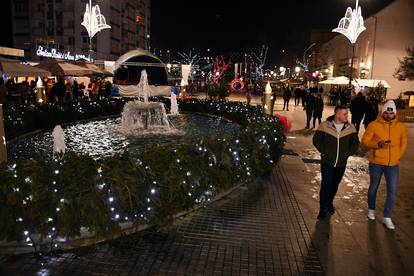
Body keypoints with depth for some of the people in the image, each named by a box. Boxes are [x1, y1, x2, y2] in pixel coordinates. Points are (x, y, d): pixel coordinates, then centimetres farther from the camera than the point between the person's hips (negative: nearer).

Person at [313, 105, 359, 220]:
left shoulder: (350, 128, -1)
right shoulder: (325, 125, -9)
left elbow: (355, 143, 10)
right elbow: (316, 140, -2)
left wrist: (347, 154, 3)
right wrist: (324, 152, -5)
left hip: (341, 163, 3)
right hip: (327, 162, -3)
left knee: (334, 185, 15)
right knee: (326, 185, -5)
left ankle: (329, 203, 37)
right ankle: (323, 210, 3)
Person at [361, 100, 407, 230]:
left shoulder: (401, 127, 2)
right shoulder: (374, 125, -7)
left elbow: (403, 144, 11)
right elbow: (365, 141, -6)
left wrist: (397, 157, 1)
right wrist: (378, 144, -22)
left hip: (393, 165, 2)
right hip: (376, 163, -2)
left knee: (392, 191, 0)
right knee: (373, 187, 15)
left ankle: (387, 217, 14)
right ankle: (371, 210, 36)